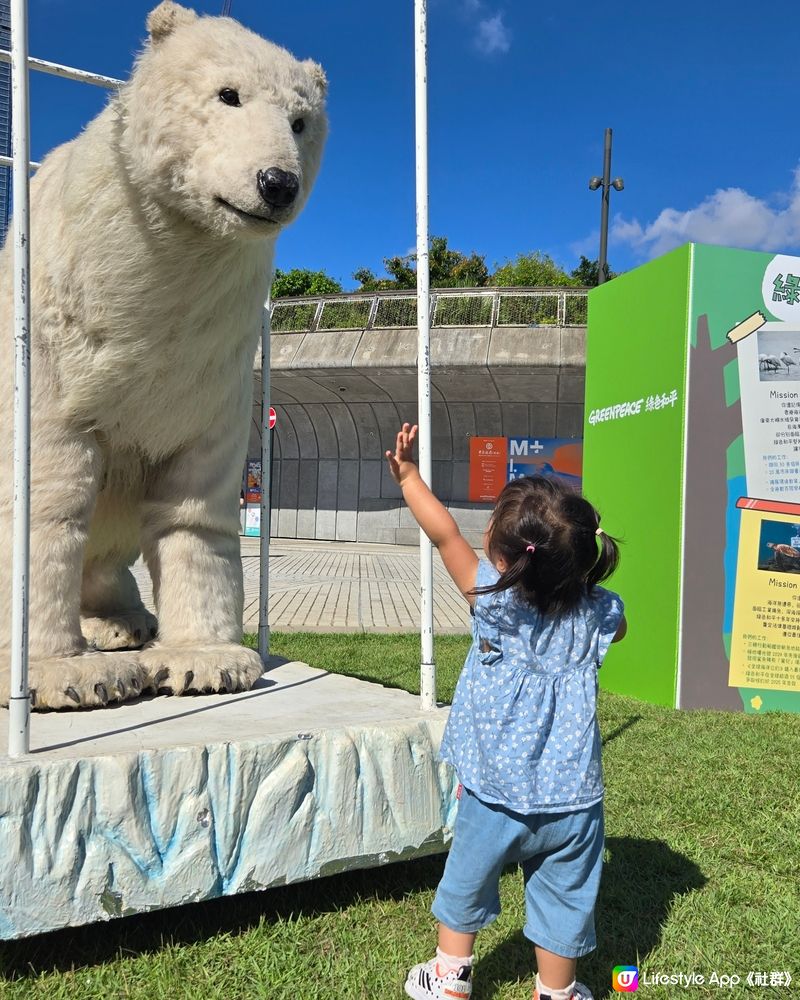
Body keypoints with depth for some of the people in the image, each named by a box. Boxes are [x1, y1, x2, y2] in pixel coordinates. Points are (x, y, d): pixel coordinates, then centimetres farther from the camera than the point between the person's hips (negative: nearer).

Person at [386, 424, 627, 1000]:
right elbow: (619, 627, 17)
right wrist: (579, 576, 18)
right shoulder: (596, 613, -7)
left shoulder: (498, 601, -16)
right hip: (571, 799, 2)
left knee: (465, 885, 20)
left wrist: (409, 476, 1)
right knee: (565, 897, 18)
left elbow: (445, 534, -9)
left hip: (497, 795, -1)